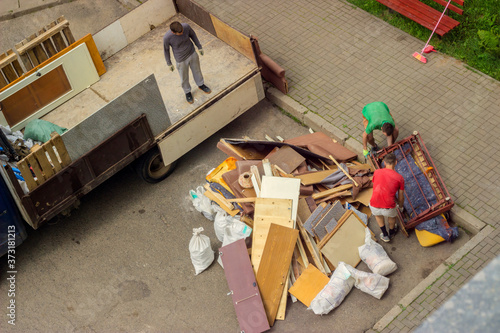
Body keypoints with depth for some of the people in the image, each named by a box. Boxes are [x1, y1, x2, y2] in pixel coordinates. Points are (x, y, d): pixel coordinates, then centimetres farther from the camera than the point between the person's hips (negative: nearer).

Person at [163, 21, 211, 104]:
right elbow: (166, 49, -12)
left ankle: (201, 85, 55)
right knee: (184, 78, 20)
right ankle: (187, 92, 49)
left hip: (192, 54, 3)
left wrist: (199, 47, 6)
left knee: (197, 70, 27)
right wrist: (169, 63, 0)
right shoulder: (167, 38, -32)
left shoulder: (186, 26, -27)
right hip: (181, 60, -3)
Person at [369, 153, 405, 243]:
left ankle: (385, 235, 49)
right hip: (388, 208, -2)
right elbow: (401, 197, 12)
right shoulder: (399, 178, 2)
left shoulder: (377, 172, 8)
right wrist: (400, 207, 35)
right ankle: (391, 233, 60)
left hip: (374, 206, 2)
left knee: (377, 214, 38)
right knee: (392, 215, 35)